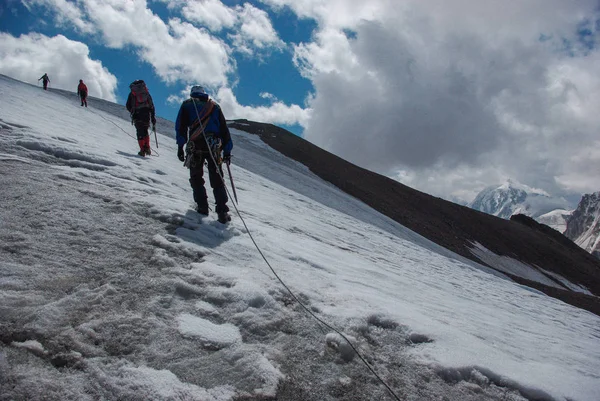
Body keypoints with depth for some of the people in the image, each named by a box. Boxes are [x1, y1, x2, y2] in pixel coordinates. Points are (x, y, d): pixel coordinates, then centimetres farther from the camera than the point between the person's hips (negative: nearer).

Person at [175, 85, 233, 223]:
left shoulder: (187, 104, 15)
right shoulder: (214, 106, 22)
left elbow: (180, 125, 2)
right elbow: (224, 129, 16)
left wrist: (180, 146, -3)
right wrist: (227, 151, 14)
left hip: (196, 145, -2)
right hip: (214, 147, 2)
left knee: (196, 178, 13)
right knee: (217, 180, 3)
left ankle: (202, 207, 7)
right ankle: (222, 212, -7)